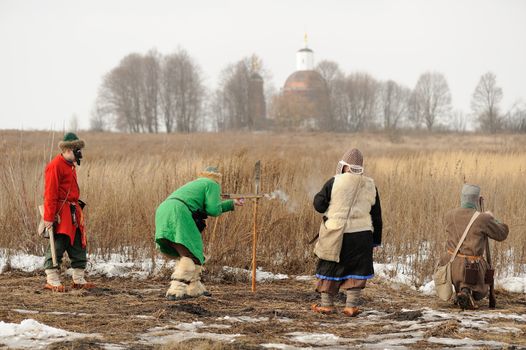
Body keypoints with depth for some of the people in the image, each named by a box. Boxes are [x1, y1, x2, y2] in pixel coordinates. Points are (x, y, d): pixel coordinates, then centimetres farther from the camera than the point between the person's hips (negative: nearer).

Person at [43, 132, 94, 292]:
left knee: (79, 246, 11)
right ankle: (52, 280, -3)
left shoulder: (70, 165, 17)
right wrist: (49, 217, -22)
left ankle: (79, 280, 18)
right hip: (60, 212, -10)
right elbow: (50, 194, -18)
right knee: (57, 246, -7)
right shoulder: (55, 166, -13)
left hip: (73, 213, 10)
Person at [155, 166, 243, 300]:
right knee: (190, 255, -9)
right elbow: (213, 210, -2)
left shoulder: (196, 184, 37)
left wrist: (232, 203, 60)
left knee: (184, 253, 20)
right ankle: (176, 291, -23)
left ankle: (194, 288, 23)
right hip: (177, 214, -9)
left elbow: (209, 207, 48)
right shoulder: (212, 185, 11)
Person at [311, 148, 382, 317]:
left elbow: (319, 205, -2)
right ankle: (351, 305, 5)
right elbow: (376, 216, 10)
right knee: (357, 271, 10)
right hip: (362, 236, 2)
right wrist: (376, 239, 18)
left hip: (336, 235, -2)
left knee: (329, 269, 12)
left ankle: (327, 304, 18)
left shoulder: (334, 182, -7)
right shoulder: (370, 186, 4)